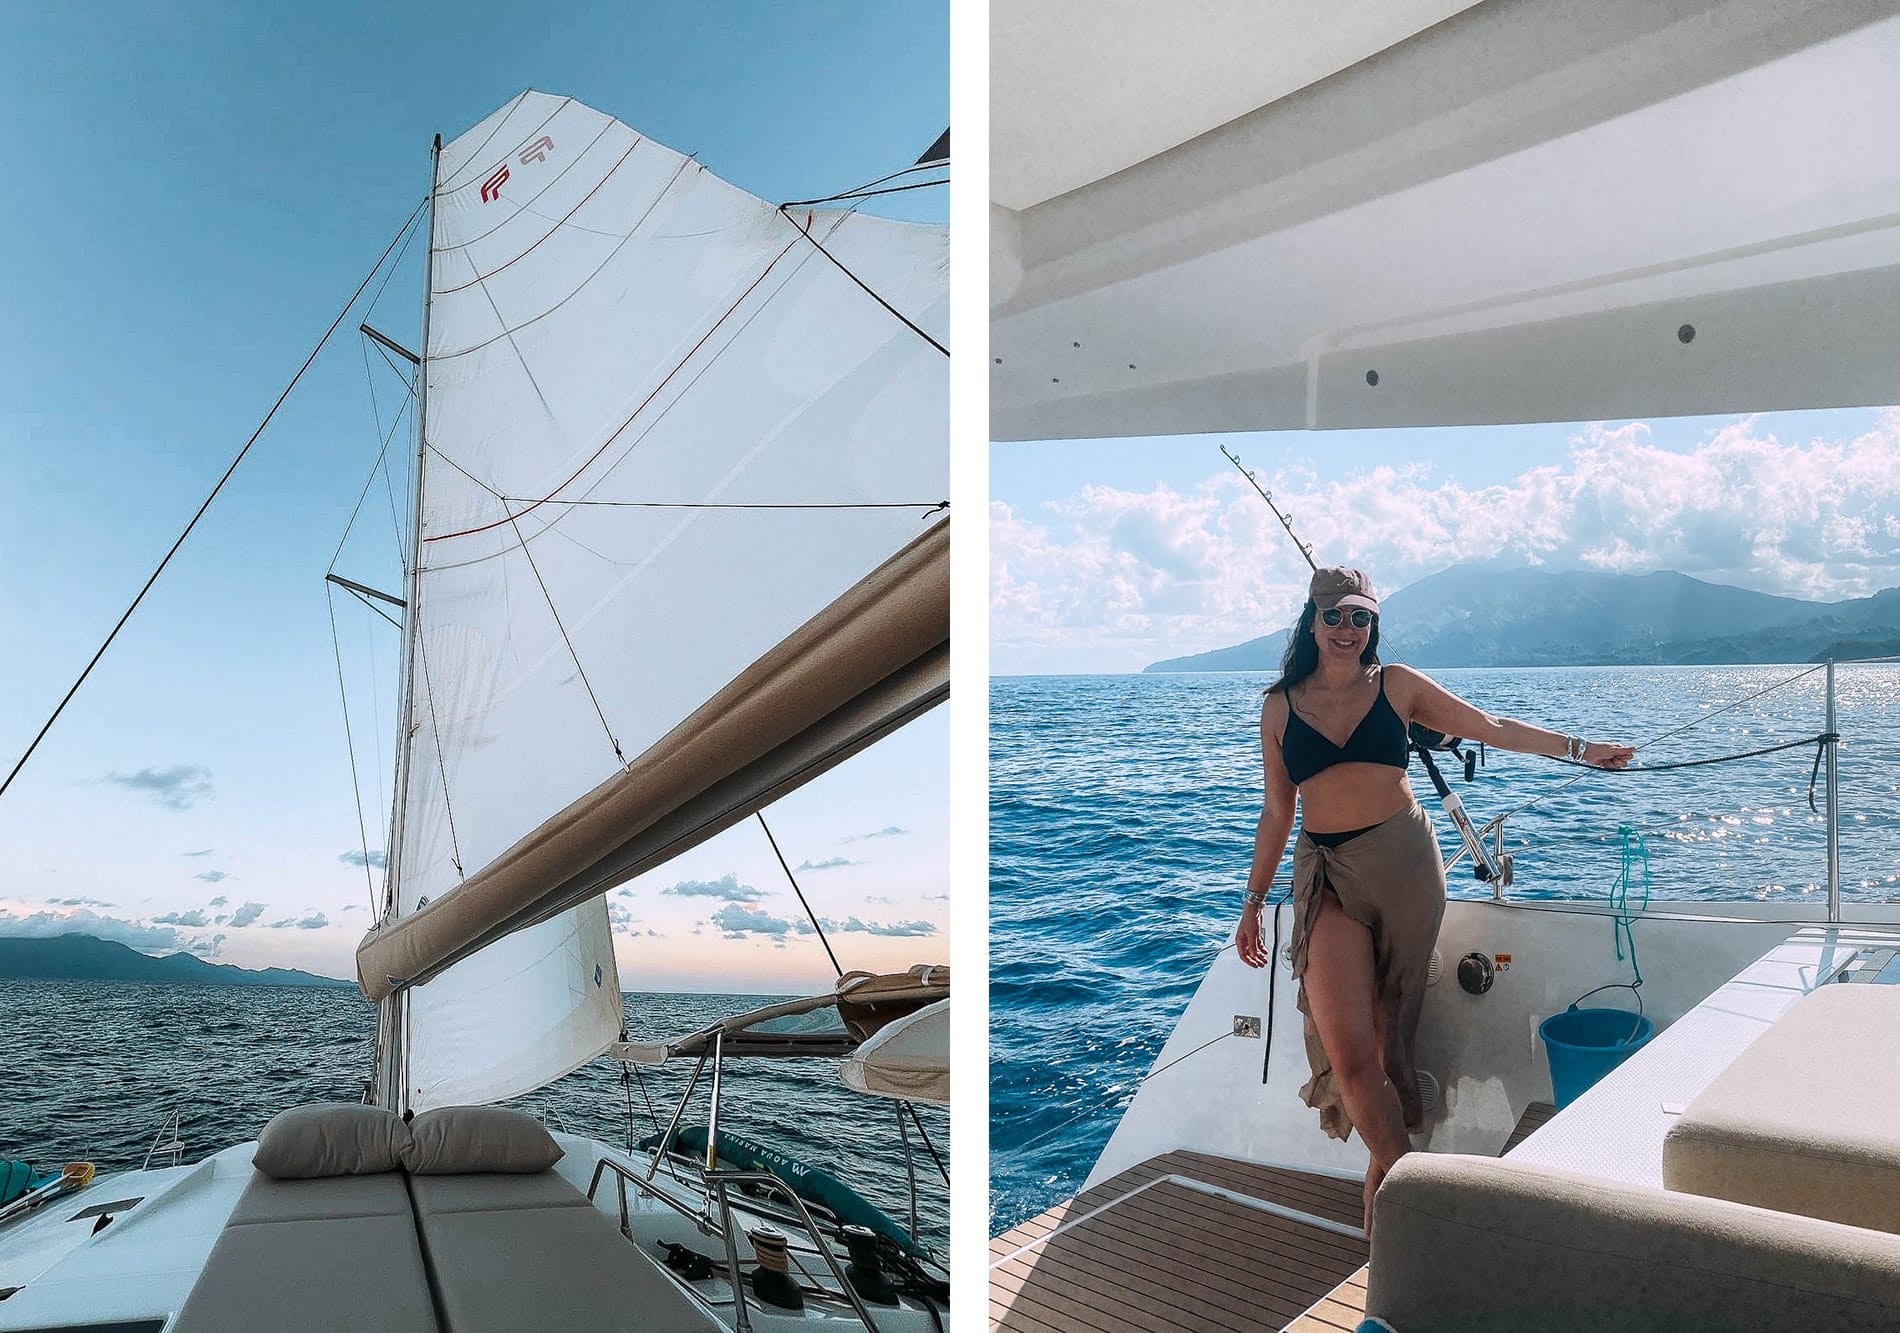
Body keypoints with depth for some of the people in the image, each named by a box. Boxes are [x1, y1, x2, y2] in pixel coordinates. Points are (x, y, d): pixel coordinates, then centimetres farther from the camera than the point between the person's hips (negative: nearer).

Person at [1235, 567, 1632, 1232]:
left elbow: (1491, 727, 11)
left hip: (1404, 864, 0)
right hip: (1327, 876, 0)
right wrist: (1254, 899, 13)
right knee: (1347, 1046, -12)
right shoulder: (1280, 706, 6)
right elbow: (1276, 810, 11)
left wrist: (1577, 747, 7)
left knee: (1391, 1028, 3)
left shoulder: (1397, 685, 5)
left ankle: (1387, 1179, 19)